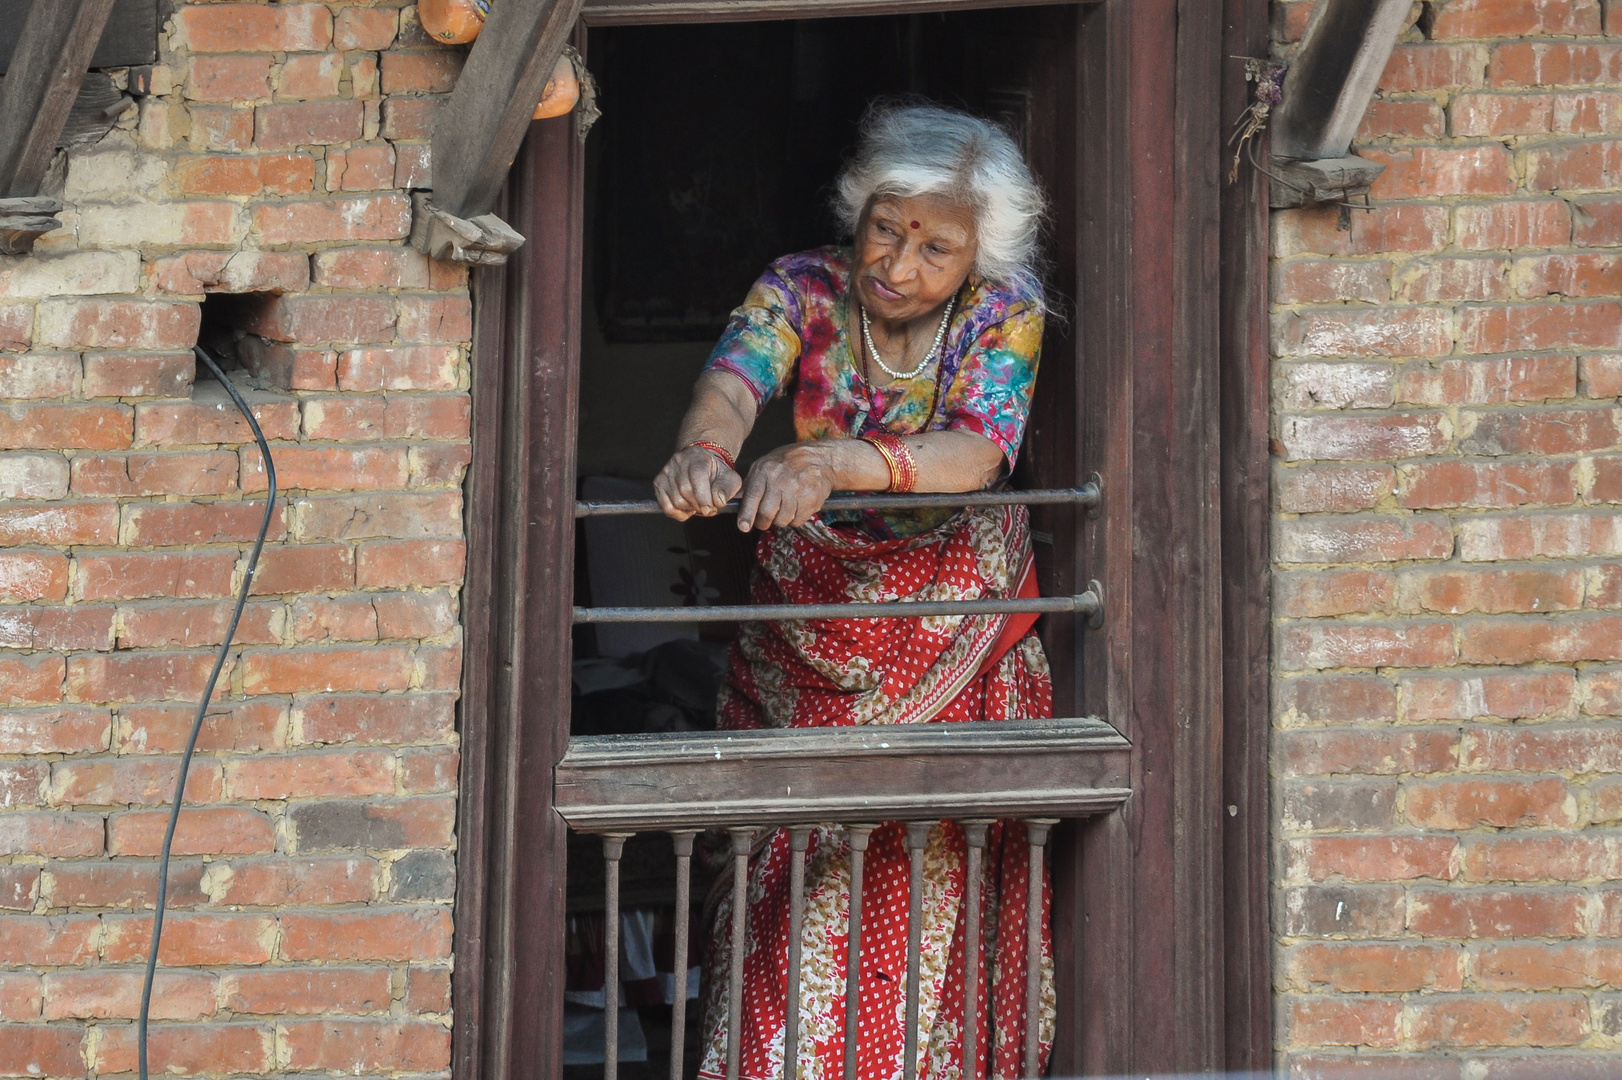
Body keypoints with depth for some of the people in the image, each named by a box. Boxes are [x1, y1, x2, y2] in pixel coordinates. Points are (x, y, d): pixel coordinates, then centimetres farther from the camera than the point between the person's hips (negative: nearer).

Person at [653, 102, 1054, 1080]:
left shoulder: (1003, 313, -10)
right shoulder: (805, 290, -7)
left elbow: (977, 453, -26)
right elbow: (734, 379, -25)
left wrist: (835, 465, -44)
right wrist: (706, 449, -51)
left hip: (958, 634, -1)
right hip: (808, 632, 1)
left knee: (938, 887, -3)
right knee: (797, 884, -5)